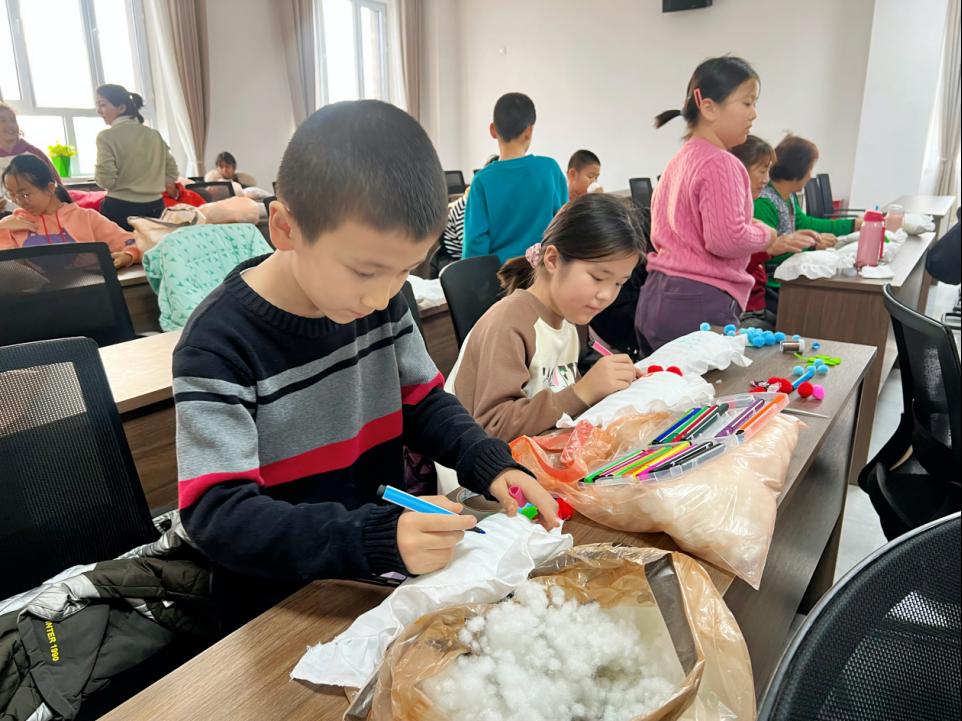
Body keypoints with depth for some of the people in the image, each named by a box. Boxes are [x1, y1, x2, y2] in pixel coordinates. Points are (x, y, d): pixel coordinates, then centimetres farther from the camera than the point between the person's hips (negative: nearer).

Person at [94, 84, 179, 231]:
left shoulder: (106, 136, -9)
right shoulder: (154, 134, 8)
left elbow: (106, 180, -14)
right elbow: (172, 171, 13)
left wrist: (97, 172, 8)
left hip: (120, 209, -5)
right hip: (155, 207, 5)